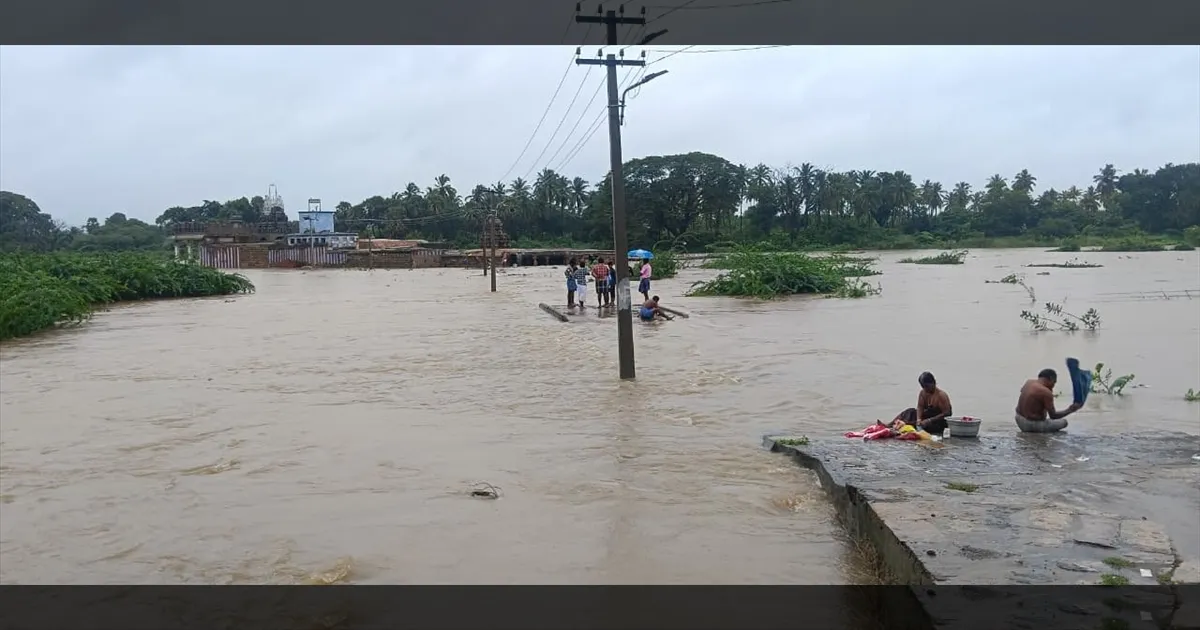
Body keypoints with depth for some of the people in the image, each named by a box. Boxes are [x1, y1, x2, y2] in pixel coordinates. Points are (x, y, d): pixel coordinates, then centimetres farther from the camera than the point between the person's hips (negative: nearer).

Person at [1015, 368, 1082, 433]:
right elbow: (1053, 416, -16)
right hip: (1032, 424, -7)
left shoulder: (1028, 382, 2)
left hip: (1019, 420, 7)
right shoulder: (1046, 392, -18)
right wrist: (1070, 410, -6)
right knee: (1063, 422, 9)